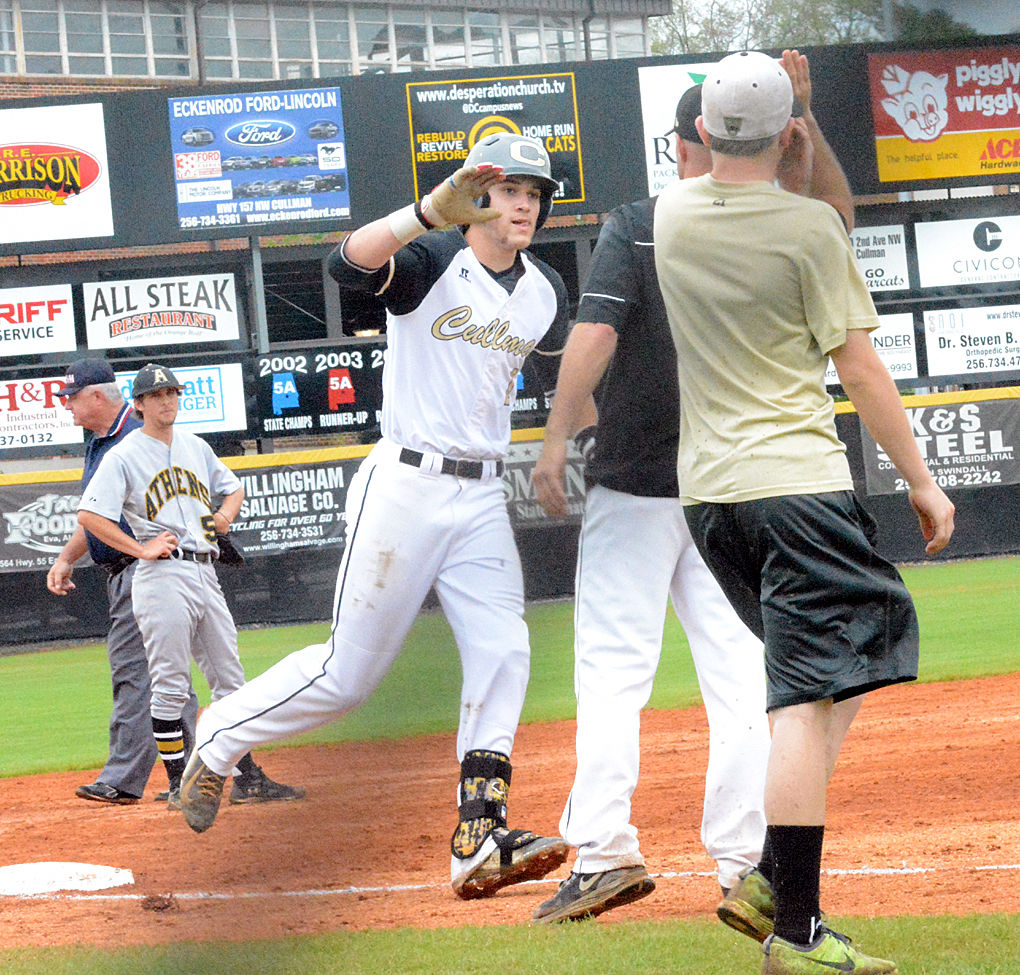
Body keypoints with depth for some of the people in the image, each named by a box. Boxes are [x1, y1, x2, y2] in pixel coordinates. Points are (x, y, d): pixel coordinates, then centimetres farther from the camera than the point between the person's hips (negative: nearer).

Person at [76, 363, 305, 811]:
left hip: (205, 574, 7)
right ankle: (179, 786, 0)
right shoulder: (123, 456, -3)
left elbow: (233, 487, 29)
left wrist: (226, 514, 7)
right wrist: (140, 549, -16)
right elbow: (88, 515, -12)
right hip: (163, 575, -7)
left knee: (230, 680, 7)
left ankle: (247, 778, 12)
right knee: (170, 686, -6)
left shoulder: (196, 447, 16)